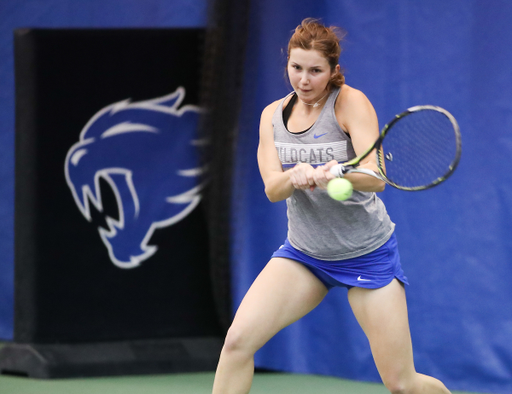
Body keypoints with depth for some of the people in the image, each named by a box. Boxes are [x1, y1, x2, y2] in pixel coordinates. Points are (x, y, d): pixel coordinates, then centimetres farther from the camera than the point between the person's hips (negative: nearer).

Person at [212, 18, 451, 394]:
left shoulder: (351, 103, -13)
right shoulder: (273, 115, 2)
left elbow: (376, 178, -24)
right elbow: (272, 189, -10)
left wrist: (337, 174, -46)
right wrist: (295, 176, -33)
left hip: (367, 254, -4)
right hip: (303, 252, 4)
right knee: (238, 339, -17)